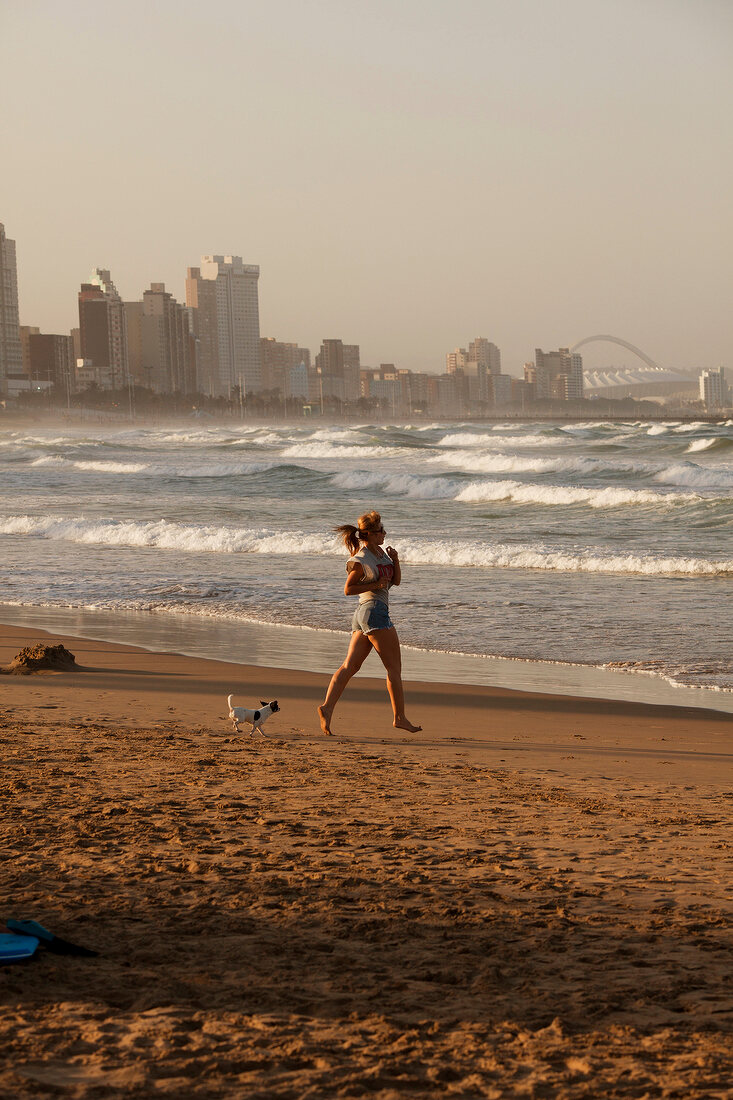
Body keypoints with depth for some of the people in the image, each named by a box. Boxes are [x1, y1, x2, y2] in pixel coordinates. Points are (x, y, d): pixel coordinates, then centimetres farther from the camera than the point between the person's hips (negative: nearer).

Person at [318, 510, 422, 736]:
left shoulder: (379, 552, 15)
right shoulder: (360, 560, -11)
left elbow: (396, 580, 17)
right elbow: (348, 589, -9)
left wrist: (395, 560, 0)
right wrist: (376, 585, -17)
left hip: (362, 616, 9)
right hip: (374, 612, -9)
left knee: (350, 666, 2)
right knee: (394, 668, -1)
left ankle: (327, 707, -9)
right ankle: (400, 718, 5)